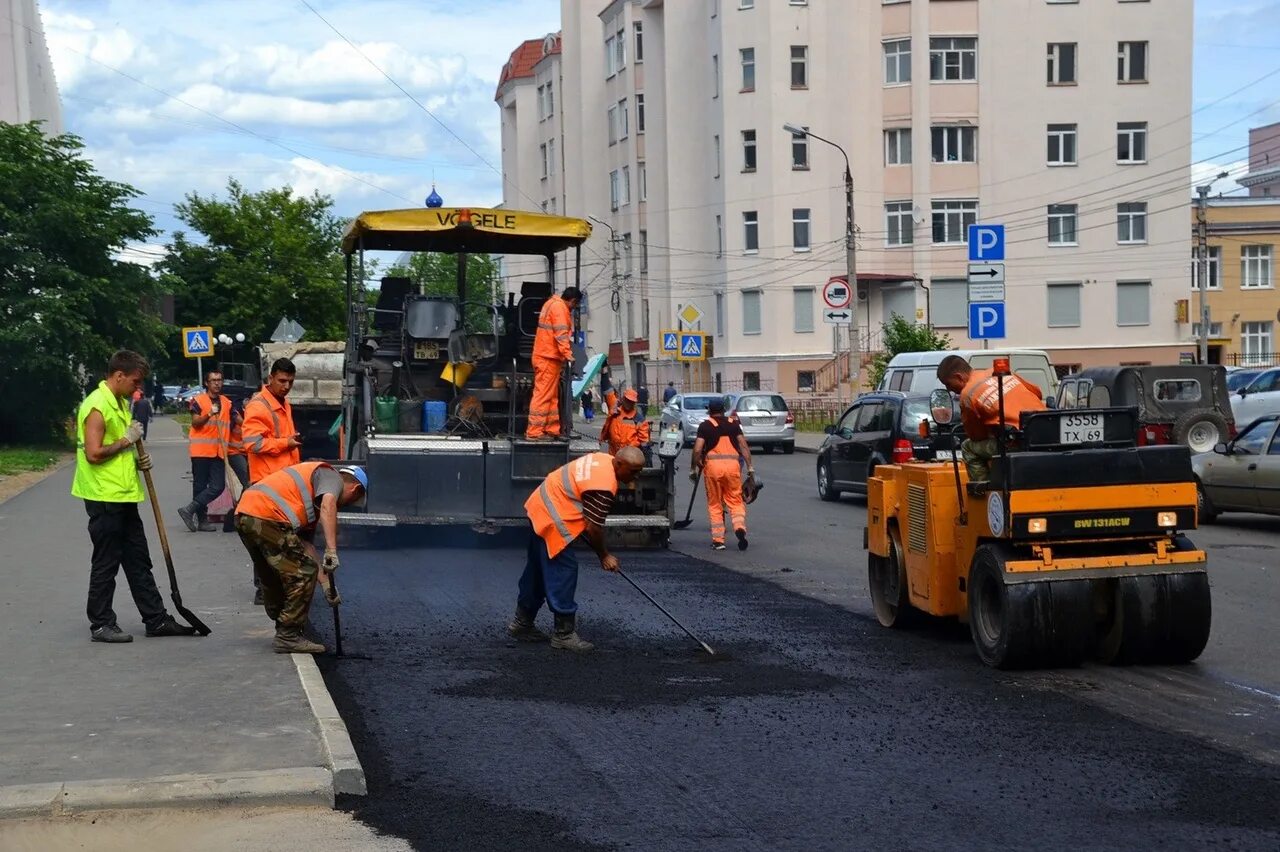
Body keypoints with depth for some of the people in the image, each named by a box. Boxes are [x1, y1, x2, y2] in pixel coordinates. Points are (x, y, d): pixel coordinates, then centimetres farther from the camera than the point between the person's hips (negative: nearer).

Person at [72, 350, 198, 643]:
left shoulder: (120, 403, 15)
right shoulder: (97, 406, -16)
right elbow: (93, 453, -24)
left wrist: (137, 459, 6)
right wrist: (126, 440, -13)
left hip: (124, 497, 10)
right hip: (104, 498, -10)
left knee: (138, 561, 13)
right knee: (106, 563, -1)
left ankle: (156, 619, 18)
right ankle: (101, 624, 9)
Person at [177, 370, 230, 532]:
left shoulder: (226, 402, 15)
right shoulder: (198, 400, -1)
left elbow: (230, 424, 24)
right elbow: (195, 423, -11)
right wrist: (209, 414, -27)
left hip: (218, 451, 5)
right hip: (201, 450, -5)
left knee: (218, 486, -5)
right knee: (200, 486, 0)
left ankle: (190, 510, -1)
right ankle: (202, 519, 6)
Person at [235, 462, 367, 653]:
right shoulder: (331, 476, 8)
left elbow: (306, 543, 29)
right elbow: (328, 504, -17)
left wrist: (326, 582, 26)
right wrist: (332, 550, -22)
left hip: (243, 515, 10)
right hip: (267, 518, -10)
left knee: (272, 577, 25)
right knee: (304, 573, -1)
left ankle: (284, 630, 38)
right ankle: (288, 637, 3)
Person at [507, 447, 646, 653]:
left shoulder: (603, 459, 2)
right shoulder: (604, 486, -26)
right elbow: (593, 528, -22)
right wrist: (604, 556, -7)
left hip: (540, 506, 11)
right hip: (551, 519, -11)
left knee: (538, 570, 18)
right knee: (563, 571, -6)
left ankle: (522, 624, 29)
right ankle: (564, 634, -1)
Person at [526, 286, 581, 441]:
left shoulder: (552, 304, 21)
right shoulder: (559, 307, -11)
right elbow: (561, 334, -21)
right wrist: (568, 354, -27)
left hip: (545, 357, 11)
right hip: (549, 358, -11)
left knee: (552, 396, 14)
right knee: (543, 394, -10)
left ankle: (552, 430, 16)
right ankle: (534, 431, -11)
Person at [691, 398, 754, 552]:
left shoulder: (705, 425, 4)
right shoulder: (733, 424, 12)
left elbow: (697, 449, -4)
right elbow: (743, 446, 3)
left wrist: (694, 469, 5)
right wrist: (750, 467, 4)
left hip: (713, 464, -2)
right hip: (732, 464, 2)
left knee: (714, 504, 8)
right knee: (735, 500, 9)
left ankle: (718, 540, 6)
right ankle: (740, 528, -17)